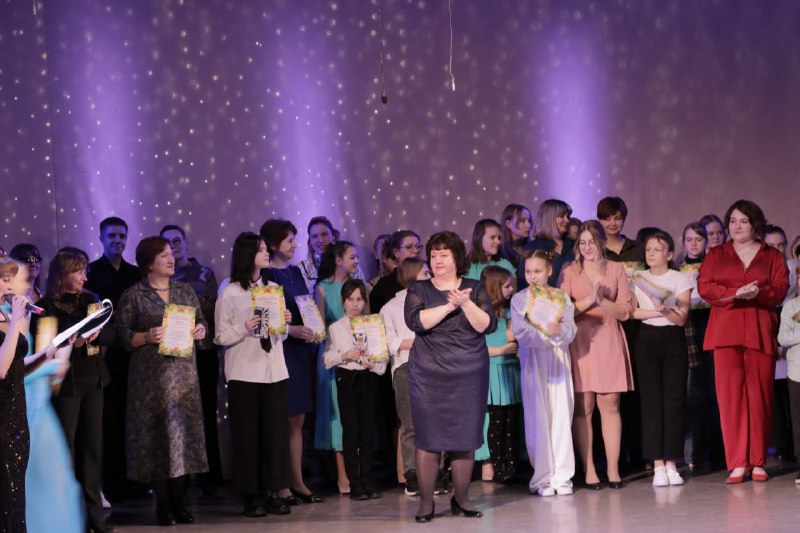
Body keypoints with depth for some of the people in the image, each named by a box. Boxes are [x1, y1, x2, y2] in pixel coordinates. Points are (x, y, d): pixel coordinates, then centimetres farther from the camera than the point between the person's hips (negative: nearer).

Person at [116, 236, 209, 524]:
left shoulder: (186, 291, 13)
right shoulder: (133, 295, 1)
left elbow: (201, 322, 19)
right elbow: (123, 335, -1)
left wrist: (200, 330, -2)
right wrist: (147, 337, -17)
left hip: (184, 372, 4)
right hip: (151, 375, -4)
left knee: (184, 432, 1)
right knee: (156, 435, -4)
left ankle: (178, 501, 10)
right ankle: (162, 504, 4)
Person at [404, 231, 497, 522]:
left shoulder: (475, 288, 9)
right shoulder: (419, 289, 7)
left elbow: (488, 325, -4)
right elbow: (415, 321, -12)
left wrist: (466, 304, -18)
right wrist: (450, 306, -16)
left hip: (469, 374, 1)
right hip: (429, 374, -1)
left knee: (465, 437, 2)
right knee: (428, 437, -3)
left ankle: (461, 498, 12)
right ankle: (425, 501, 2)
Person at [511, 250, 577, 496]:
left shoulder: (561, 297, 6)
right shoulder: (519, 299, 3)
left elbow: (570, 332, -4)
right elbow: (521, 333, -9)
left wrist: (558, 330, -25)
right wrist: (545, 332, -24)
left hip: (558, 360, 1)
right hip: (533, 362, -1)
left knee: (561, 416, -1)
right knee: (537, 418, -3)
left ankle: (562, 476, 3)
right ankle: (542, 478, 2)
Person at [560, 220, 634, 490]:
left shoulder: (616, 269, 12)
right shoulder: (569, 271, 9)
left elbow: (624, 311, 6)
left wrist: (603, 301, -9)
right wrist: (588, 301, -11)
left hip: (609, 341, 1)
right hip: (580, 343, -1)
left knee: (610, 405, -1)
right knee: (583, 408, -5)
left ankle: (613, 468, 2)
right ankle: (588, 470, -3)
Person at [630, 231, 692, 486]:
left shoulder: (681, 279, 2)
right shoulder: (637, 279, 7)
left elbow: (681, 318, -5)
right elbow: (632, 311, -1)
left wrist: (665, 309, -22)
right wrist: (658, 311, -10)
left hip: (673, 340, -1)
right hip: (648, 339, 1)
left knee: (674, 399, -4)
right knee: (652, 400, -3)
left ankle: (671, 463, 1)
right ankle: (658, 465, -1)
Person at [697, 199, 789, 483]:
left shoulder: (773, 257, 13)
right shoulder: (715, 255, 14)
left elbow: (780, 290, 2)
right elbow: (704, 287, 1)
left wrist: (758, 292, -18)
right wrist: (735, 293, -14)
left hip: (760, 332, 0)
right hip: (726, 332, 0)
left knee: (760, 395, -3)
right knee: (730, 395, -6)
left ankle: (758, 462, 4)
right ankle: (737, 463, -5)